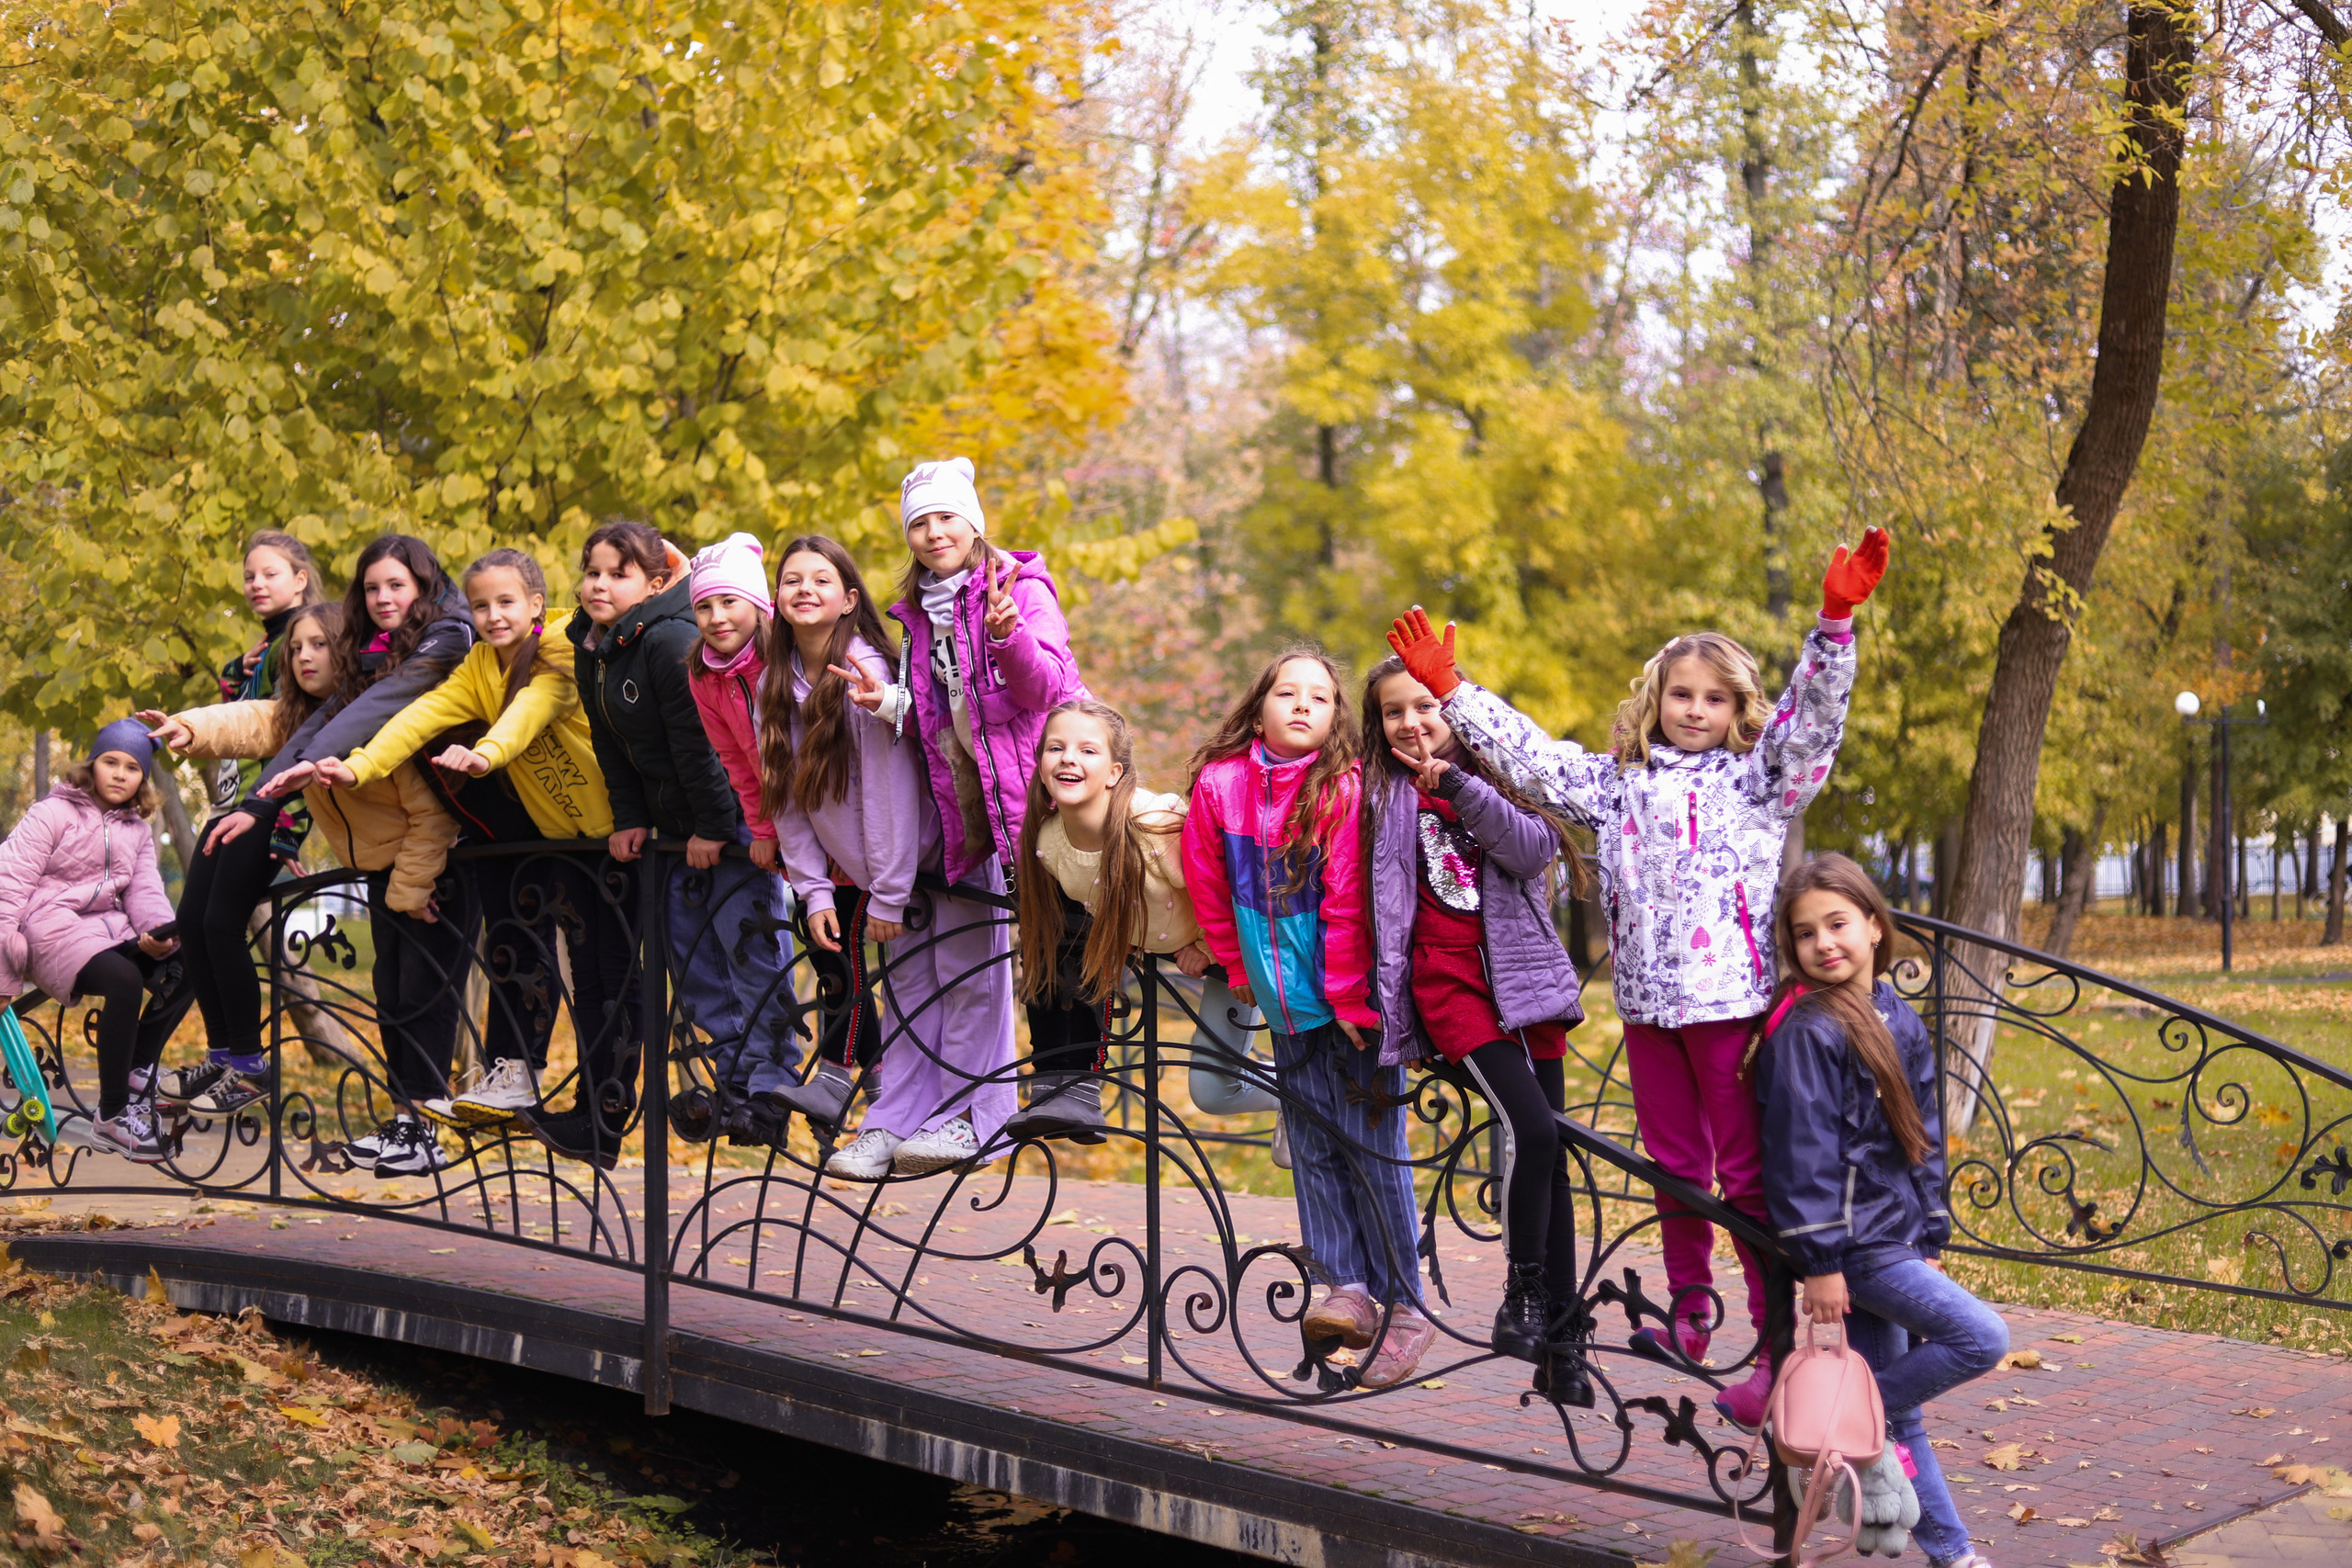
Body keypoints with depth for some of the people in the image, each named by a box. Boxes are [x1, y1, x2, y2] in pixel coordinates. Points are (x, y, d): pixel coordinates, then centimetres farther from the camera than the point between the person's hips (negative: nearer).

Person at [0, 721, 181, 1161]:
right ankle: (112, 1118, -26)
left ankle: (135, 1077, -8)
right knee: (124, 980, -34)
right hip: (55, 927, -6)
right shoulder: (53, 814, -1)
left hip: (109, 927, 6)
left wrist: (159, 934, -19)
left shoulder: (137, 831, 18)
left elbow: (145, 892, 6)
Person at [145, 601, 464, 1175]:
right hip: (384, 870, 8)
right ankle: (404, 1117, 16)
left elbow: (429, 811, -20)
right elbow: (242, 723, -14)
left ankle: (422, 1130, -6)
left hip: (436, 868, -8)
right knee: (392, 994, 9)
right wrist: (188, 729, -35)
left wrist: (412, 887, -18)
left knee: (426, 992, -8)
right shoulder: (292, 719, 3)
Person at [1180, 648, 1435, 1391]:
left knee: (1370, 1146, -1)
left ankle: (1404, 1306, 8)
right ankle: (1348, 1288, 16)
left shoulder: (1342, 790, -15)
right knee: (1312, 1147, 8)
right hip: (1287, 1003, 4)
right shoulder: (1220, 784, -3)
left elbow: (1346, 903, -13)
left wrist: (1349, 997, -11)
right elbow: (1208, 887, 10)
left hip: (1353, 998, -4)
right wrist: (1241, 969, 14)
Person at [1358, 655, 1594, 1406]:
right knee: (1531, 1129, -22)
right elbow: (1377, 902, 8)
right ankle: (1520, 1296, -8)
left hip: (1523, 979, 2)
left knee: (1551, 1152, 1)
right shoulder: (1384, 794, 6)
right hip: (1449, 982, -2)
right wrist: (1377, 1002, 4)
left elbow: (1536, 850, -10)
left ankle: (1561, 1339, 7)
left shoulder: (1497, 777, 8)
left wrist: (1460, 787, -17)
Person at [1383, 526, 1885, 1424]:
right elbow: (1531, 757, 17)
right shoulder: (1618, 784, 15)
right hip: (1647, 1003, 5)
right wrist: (1450, 691, 14)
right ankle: (1689, 1320, 28)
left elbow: (1812, 713, -8)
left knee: (1748, 1173, -4)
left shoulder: (1758, 779, 4)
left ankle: (1777, 1346, 0)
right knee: (1674, 1166, 15)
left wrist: (1836, 620, -21)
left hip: (1731, 998, -5)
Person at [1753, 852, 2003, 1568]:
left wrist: (1930, 1240, 15)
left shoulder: (1900, 1022, 10)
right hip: (1851, 1243, -7)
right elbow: (1802, 1151, -17)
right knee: (1981, 1337, -15)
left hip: (1892, 1235, 7)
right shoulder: (1806, 1031, -15)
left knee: (1899, 1401, 14)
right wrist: (1819, 1261, -18)